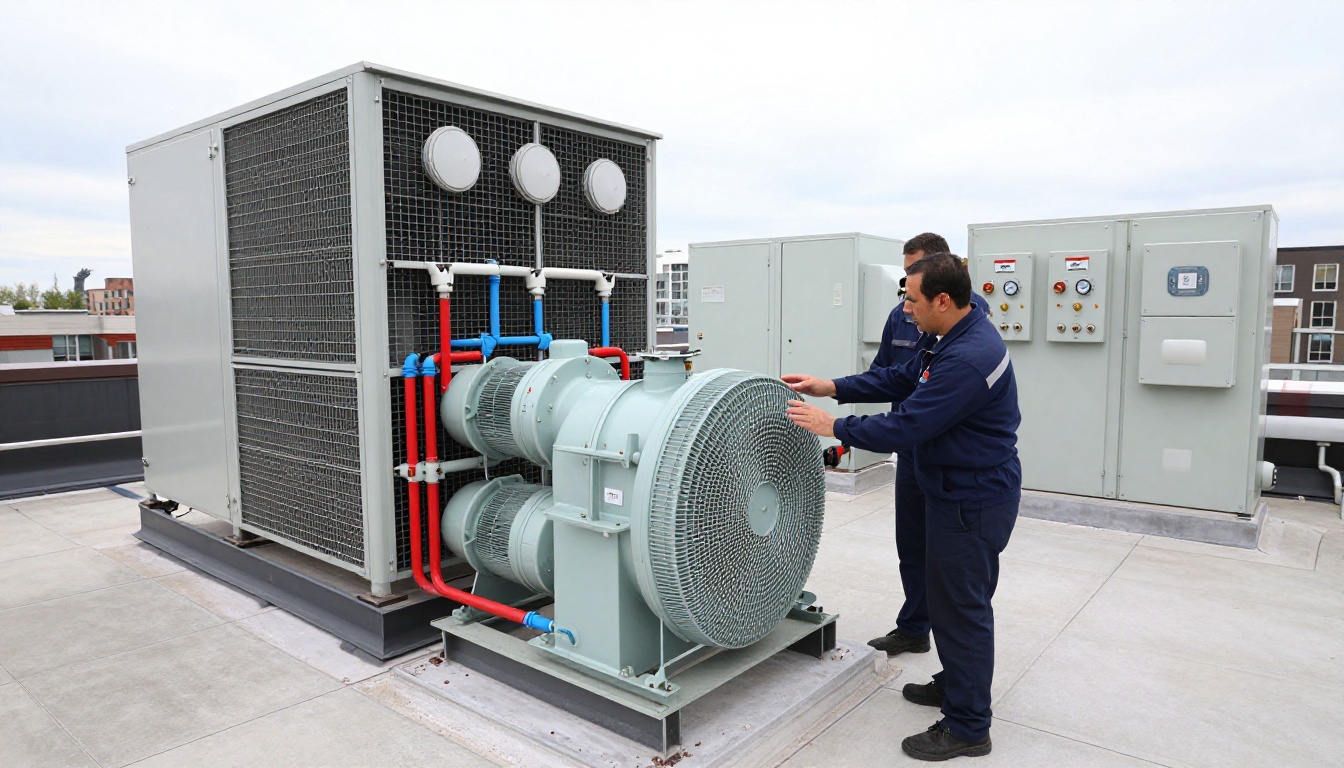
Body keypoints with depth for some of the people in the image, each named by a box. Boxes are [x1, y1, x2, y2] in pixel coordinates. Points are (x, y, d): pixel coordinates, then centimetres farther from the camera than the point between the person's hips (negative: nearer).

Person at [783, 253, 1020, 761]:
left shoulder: (968, 357, -29)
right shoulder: (960, 338, 5)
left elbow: (905, 427, -29)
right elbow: (900, 379, 12)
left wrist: (833, 427, -19)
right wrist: (830, 388, 4)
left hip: (973, 500, -10)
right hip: (964, 491, 10)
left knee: (961, 606, 2)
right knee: (957, 599, 23)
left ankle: (966, 728, 18)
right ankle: (956, 685, 42)